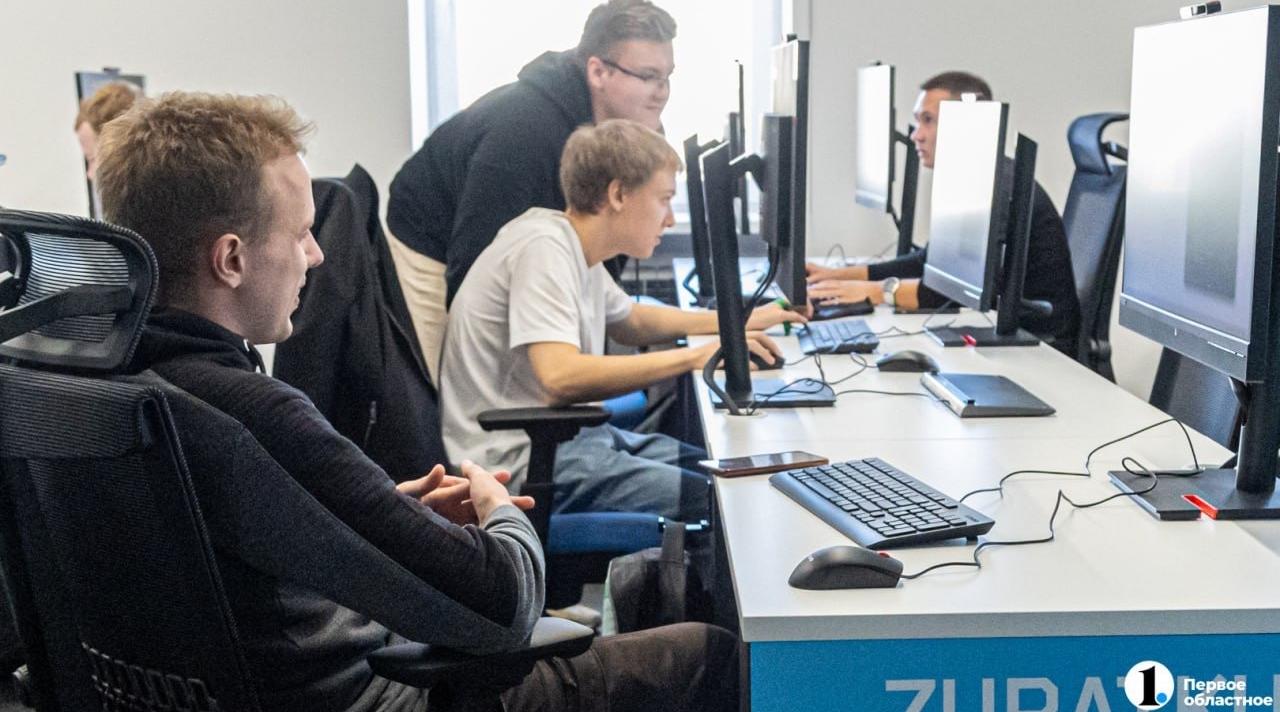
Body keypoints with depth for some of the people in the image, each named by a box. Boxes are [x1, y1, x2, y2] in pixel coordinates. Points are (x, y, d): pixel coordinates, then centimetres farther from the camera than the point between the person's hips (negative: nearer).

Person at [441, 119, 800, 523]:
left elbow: (629, 322, 29)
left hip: (572, 434, 10)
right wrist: (695, 357, -26)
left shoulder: (576, 247, 10)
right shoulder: (543, 250, -17)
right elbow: (561, 377, -31)